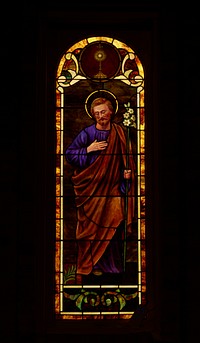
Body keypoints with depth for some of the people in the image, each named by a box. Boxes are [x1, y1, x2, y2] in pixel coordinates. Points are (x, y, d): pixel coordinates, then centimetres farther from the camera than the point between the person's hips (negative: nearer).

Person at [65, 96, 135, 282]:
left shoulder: (119, 132, 5)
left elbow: (126, 156, 15)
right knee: (92, 224, 1)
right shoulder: (87, 133, -2)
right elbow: (69, 154, -2)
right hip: (92, 187, -2)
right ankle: (93, 264, 12)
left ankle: (111, 263, 12)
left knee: (113, 224, 0)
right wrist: (88, 149, -14)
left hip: (112, 187, 2)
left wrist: (128, 171, -2)